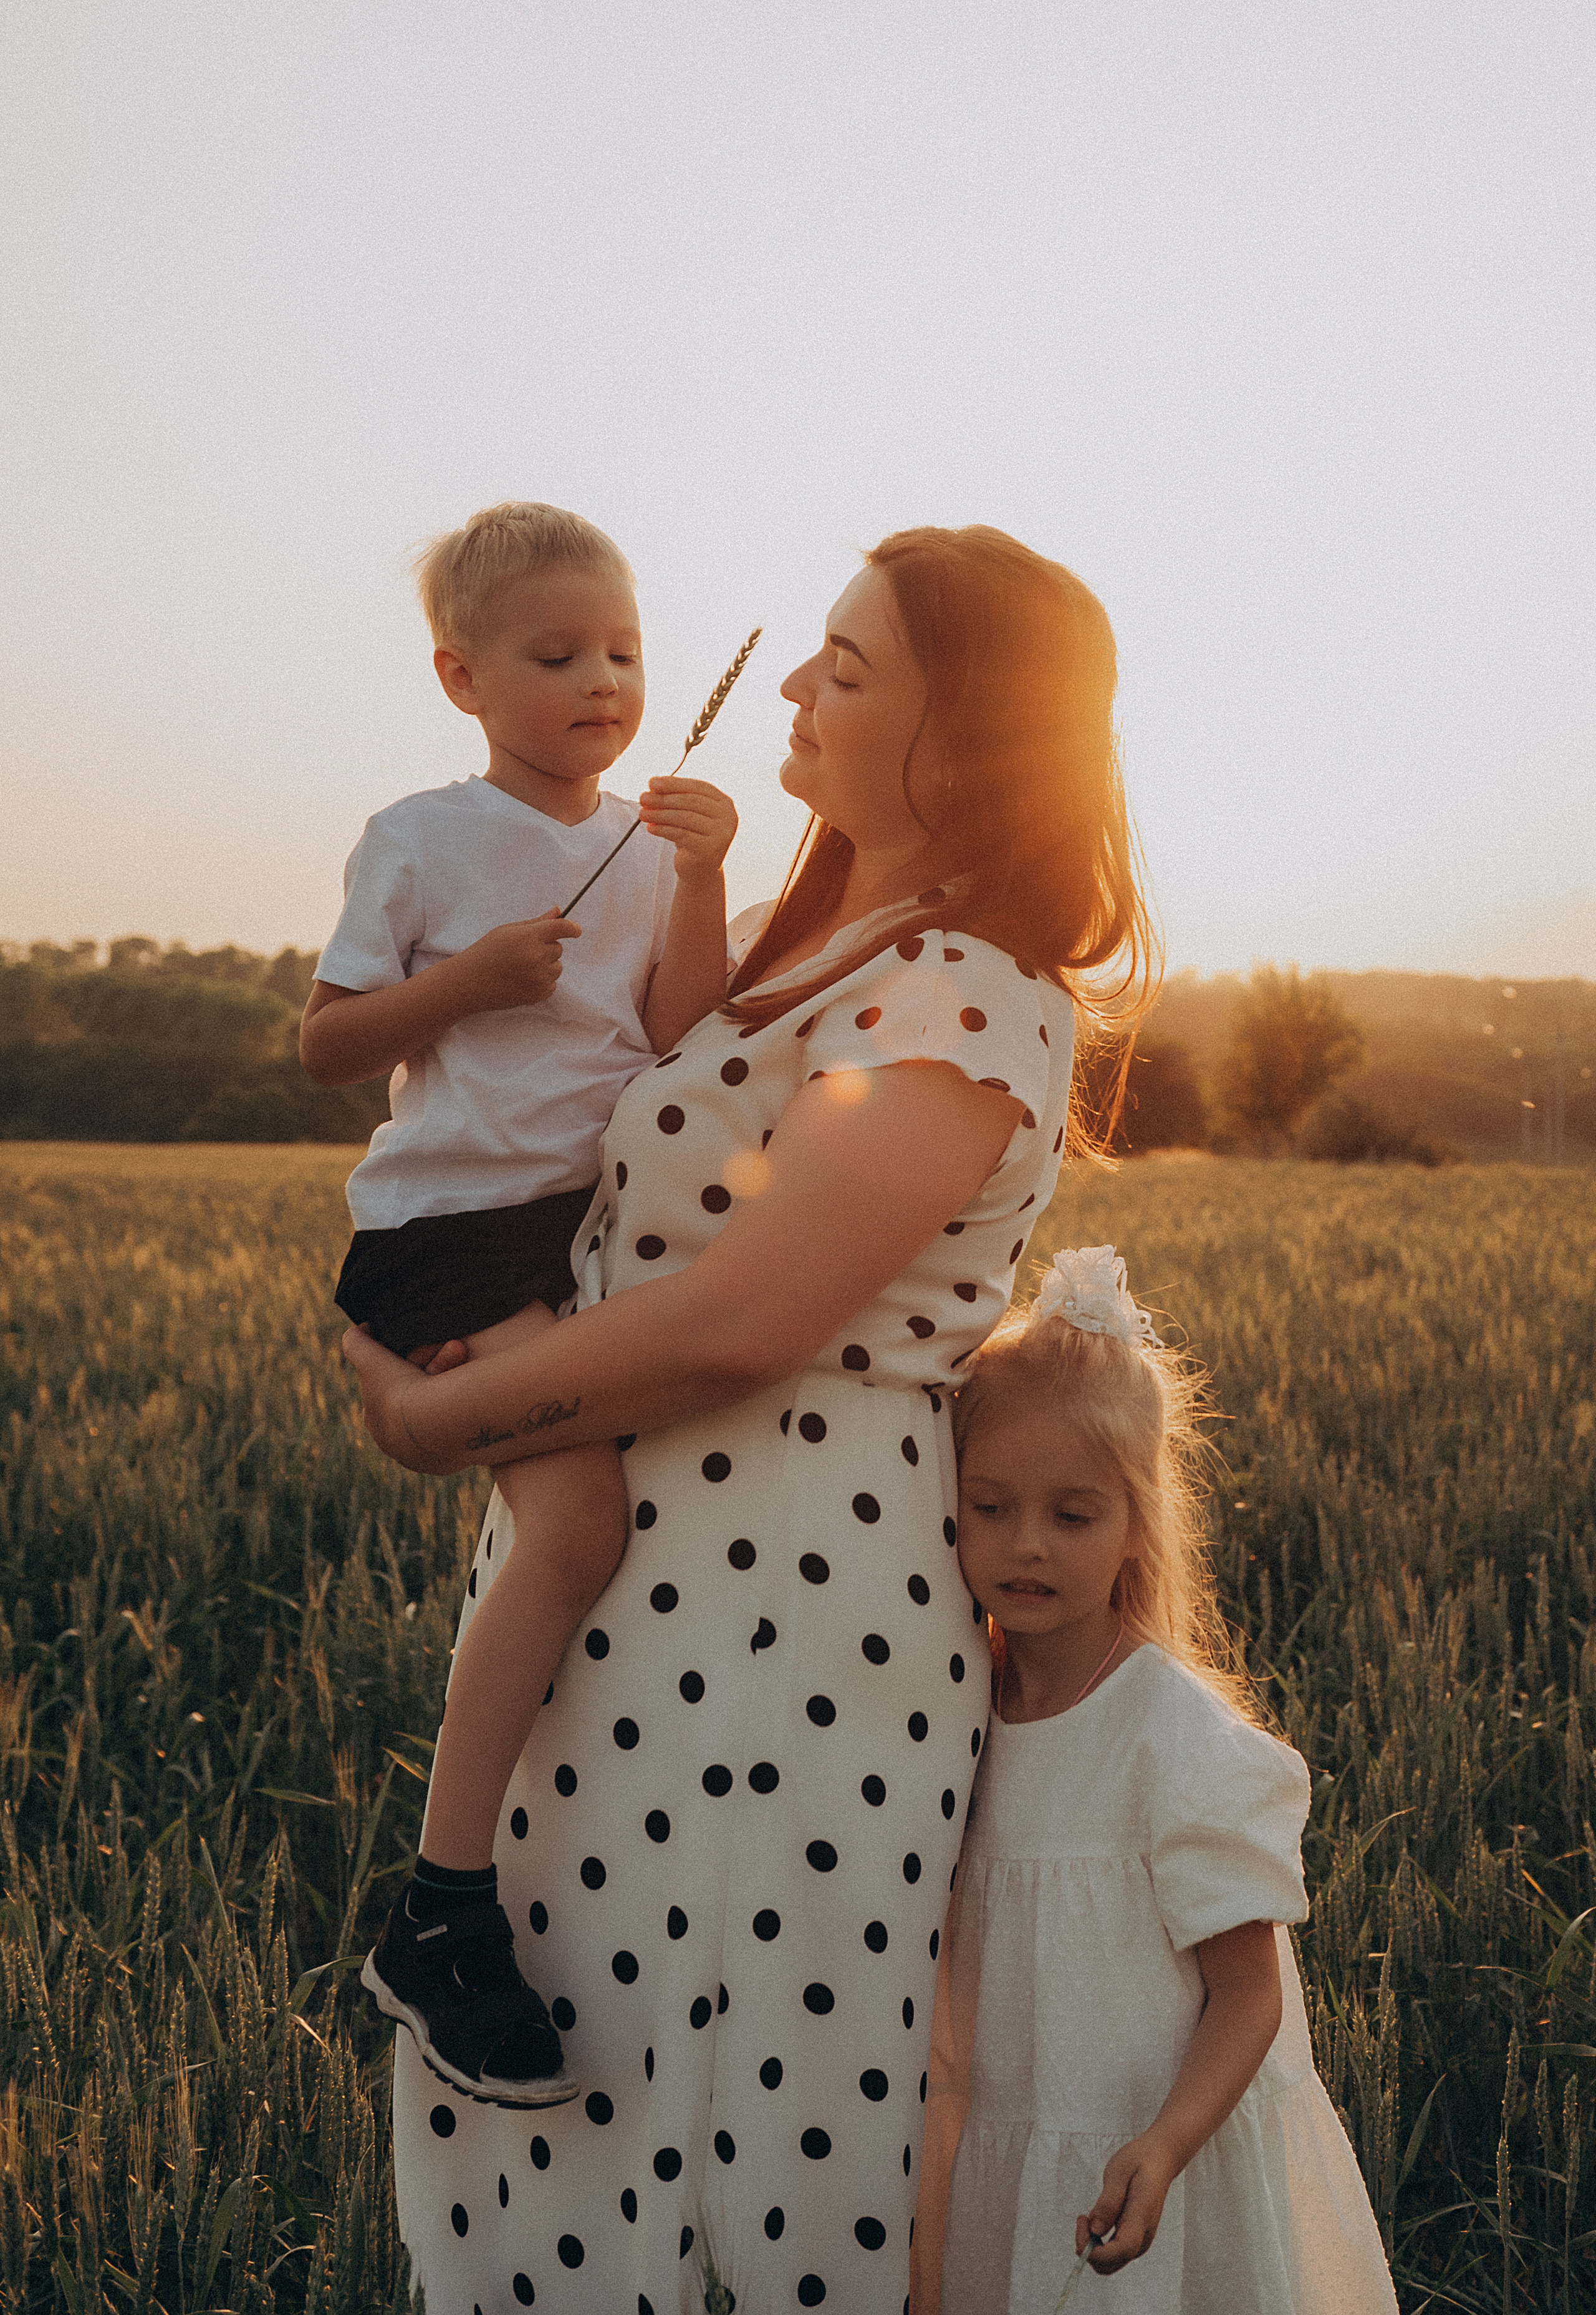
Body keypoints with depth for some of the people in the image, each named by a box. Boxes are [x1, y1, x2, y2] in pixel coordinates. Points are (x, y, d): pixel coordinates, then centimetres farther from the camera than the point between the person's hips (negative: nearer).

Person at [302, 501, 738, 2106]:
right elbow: (325, 1048, 0)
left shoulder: (649, 847, 10)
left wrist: (699, 882, -15)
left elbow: (680, 1037, -3)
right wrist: (466, 981, -13)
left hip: (613, 1212, 7)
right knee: (578, 1521, -23)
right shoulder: (422, 843, -1)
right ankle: (440, 1916, -17)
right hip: (459, 1219, -7)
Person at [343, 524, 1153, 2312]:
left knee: (746, 2099, 5)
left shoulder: (963, 1006, -16)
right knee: (538, 2067, 17)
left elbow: (739, 1322, -24)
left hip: (776, 1592, -9)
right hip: (625, 1556, 9)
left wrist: (441, 1419, -13)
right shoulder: (816, 940, 13)